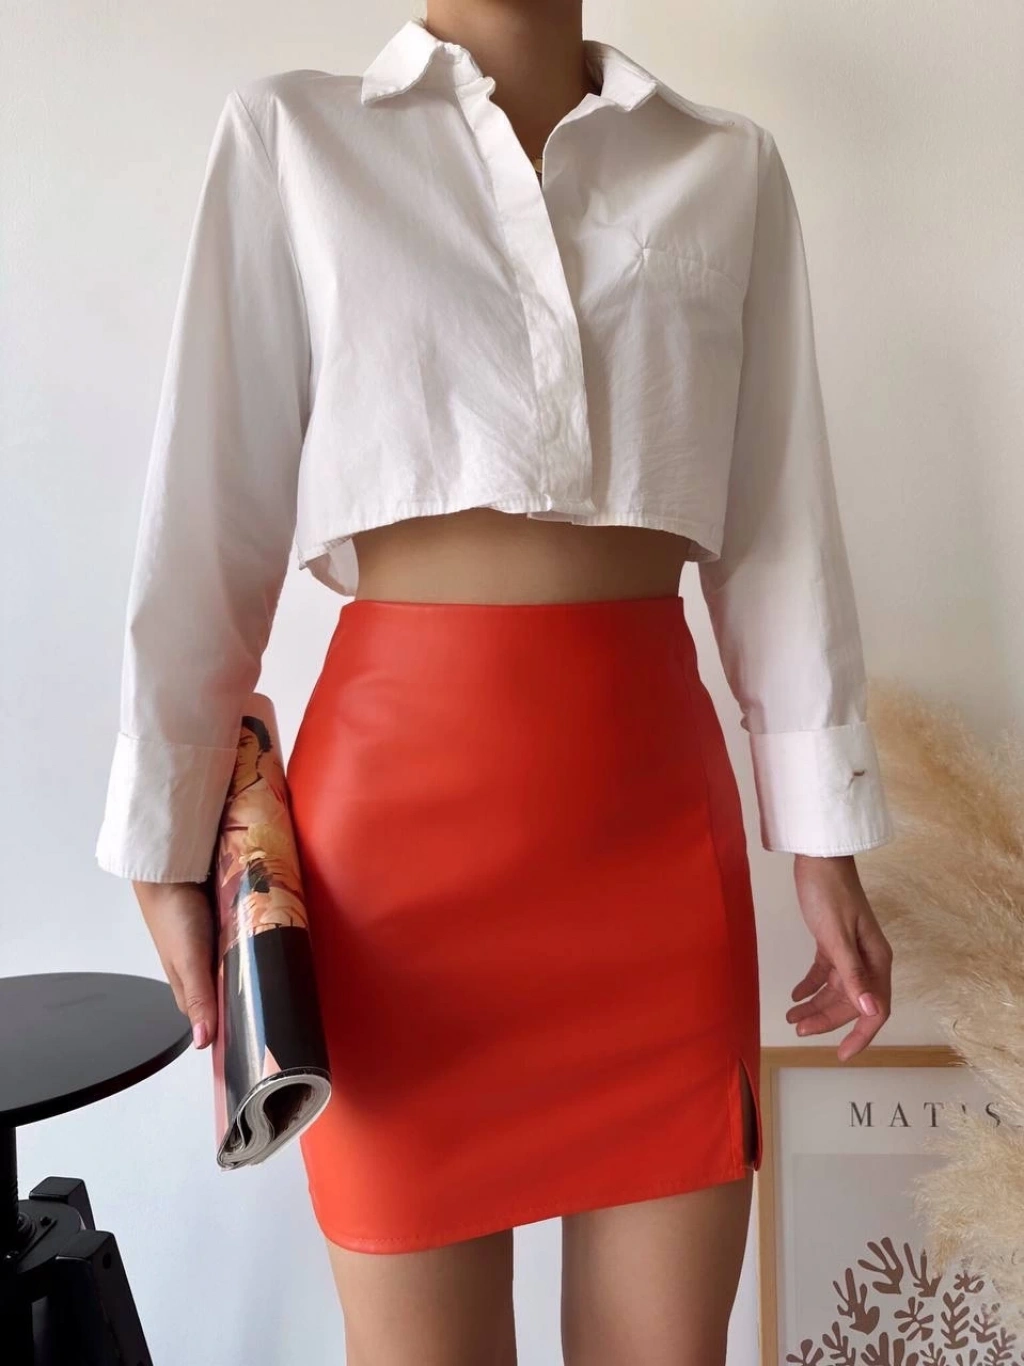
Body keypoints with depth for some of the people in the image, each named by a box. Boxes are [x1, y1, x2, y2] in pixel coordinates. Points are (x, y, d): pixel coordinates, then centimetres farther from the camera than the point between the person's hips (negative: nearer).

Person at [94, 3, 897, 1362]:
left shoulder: (731, 166, 12)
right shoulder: (290, 138, 6)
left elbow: (779, 530, 9)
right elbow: (216, 510, 3)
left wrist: (824, 839, 6)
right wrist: (169, 841, 2)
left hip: (659, 790, 3)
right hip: (403, 784, -2)